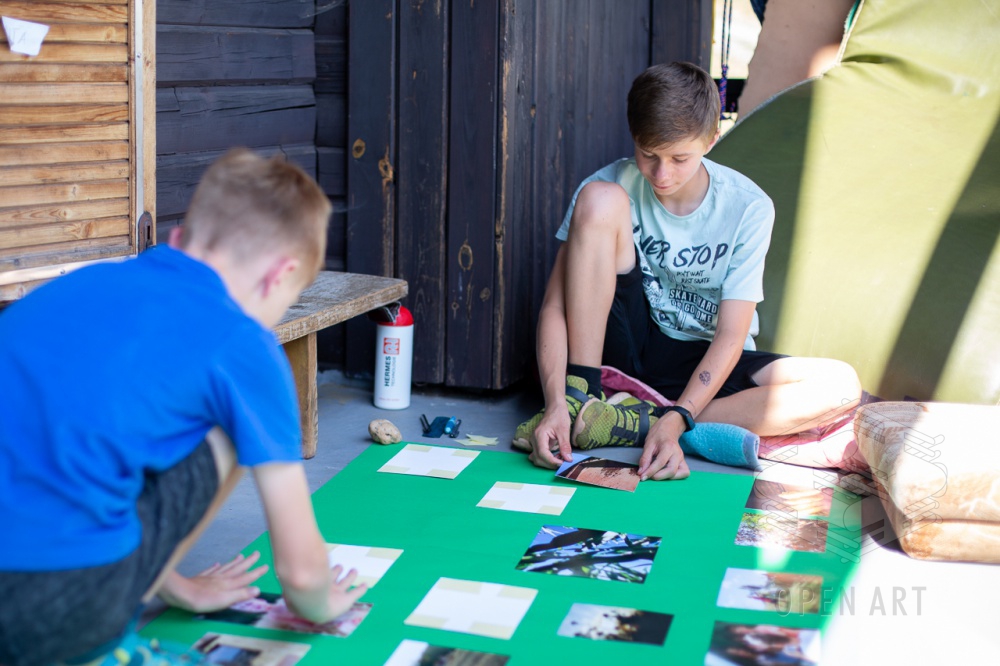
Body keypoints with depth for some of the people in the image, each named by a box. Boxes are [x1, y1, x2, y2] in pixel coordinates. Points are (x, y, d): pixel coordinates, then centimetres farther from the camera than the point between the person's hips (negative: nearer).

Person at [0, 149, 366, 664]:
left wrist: (177, 587, 45)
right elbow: (300, 568, 7)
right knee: (223, 435, 13)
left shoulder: (85, 283, 20)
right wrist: (317, 608, 33)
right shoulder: (243, 346, 2)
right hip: (54, 607, -7)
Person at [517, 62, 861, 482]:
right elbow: (555, 305, -17)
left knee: (841, 385, -27)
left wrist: (676, 420, -32)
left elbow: (730, 337, -17)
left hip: (706, 366, 1)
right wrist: (557, 402, -33)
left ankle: (633, 426, -31)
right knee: (599, 200, -23)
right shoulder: (616, 186, -12)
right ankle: (579, 398, -23)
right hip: (628, 349, -1)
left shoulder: (747, 207, -13)